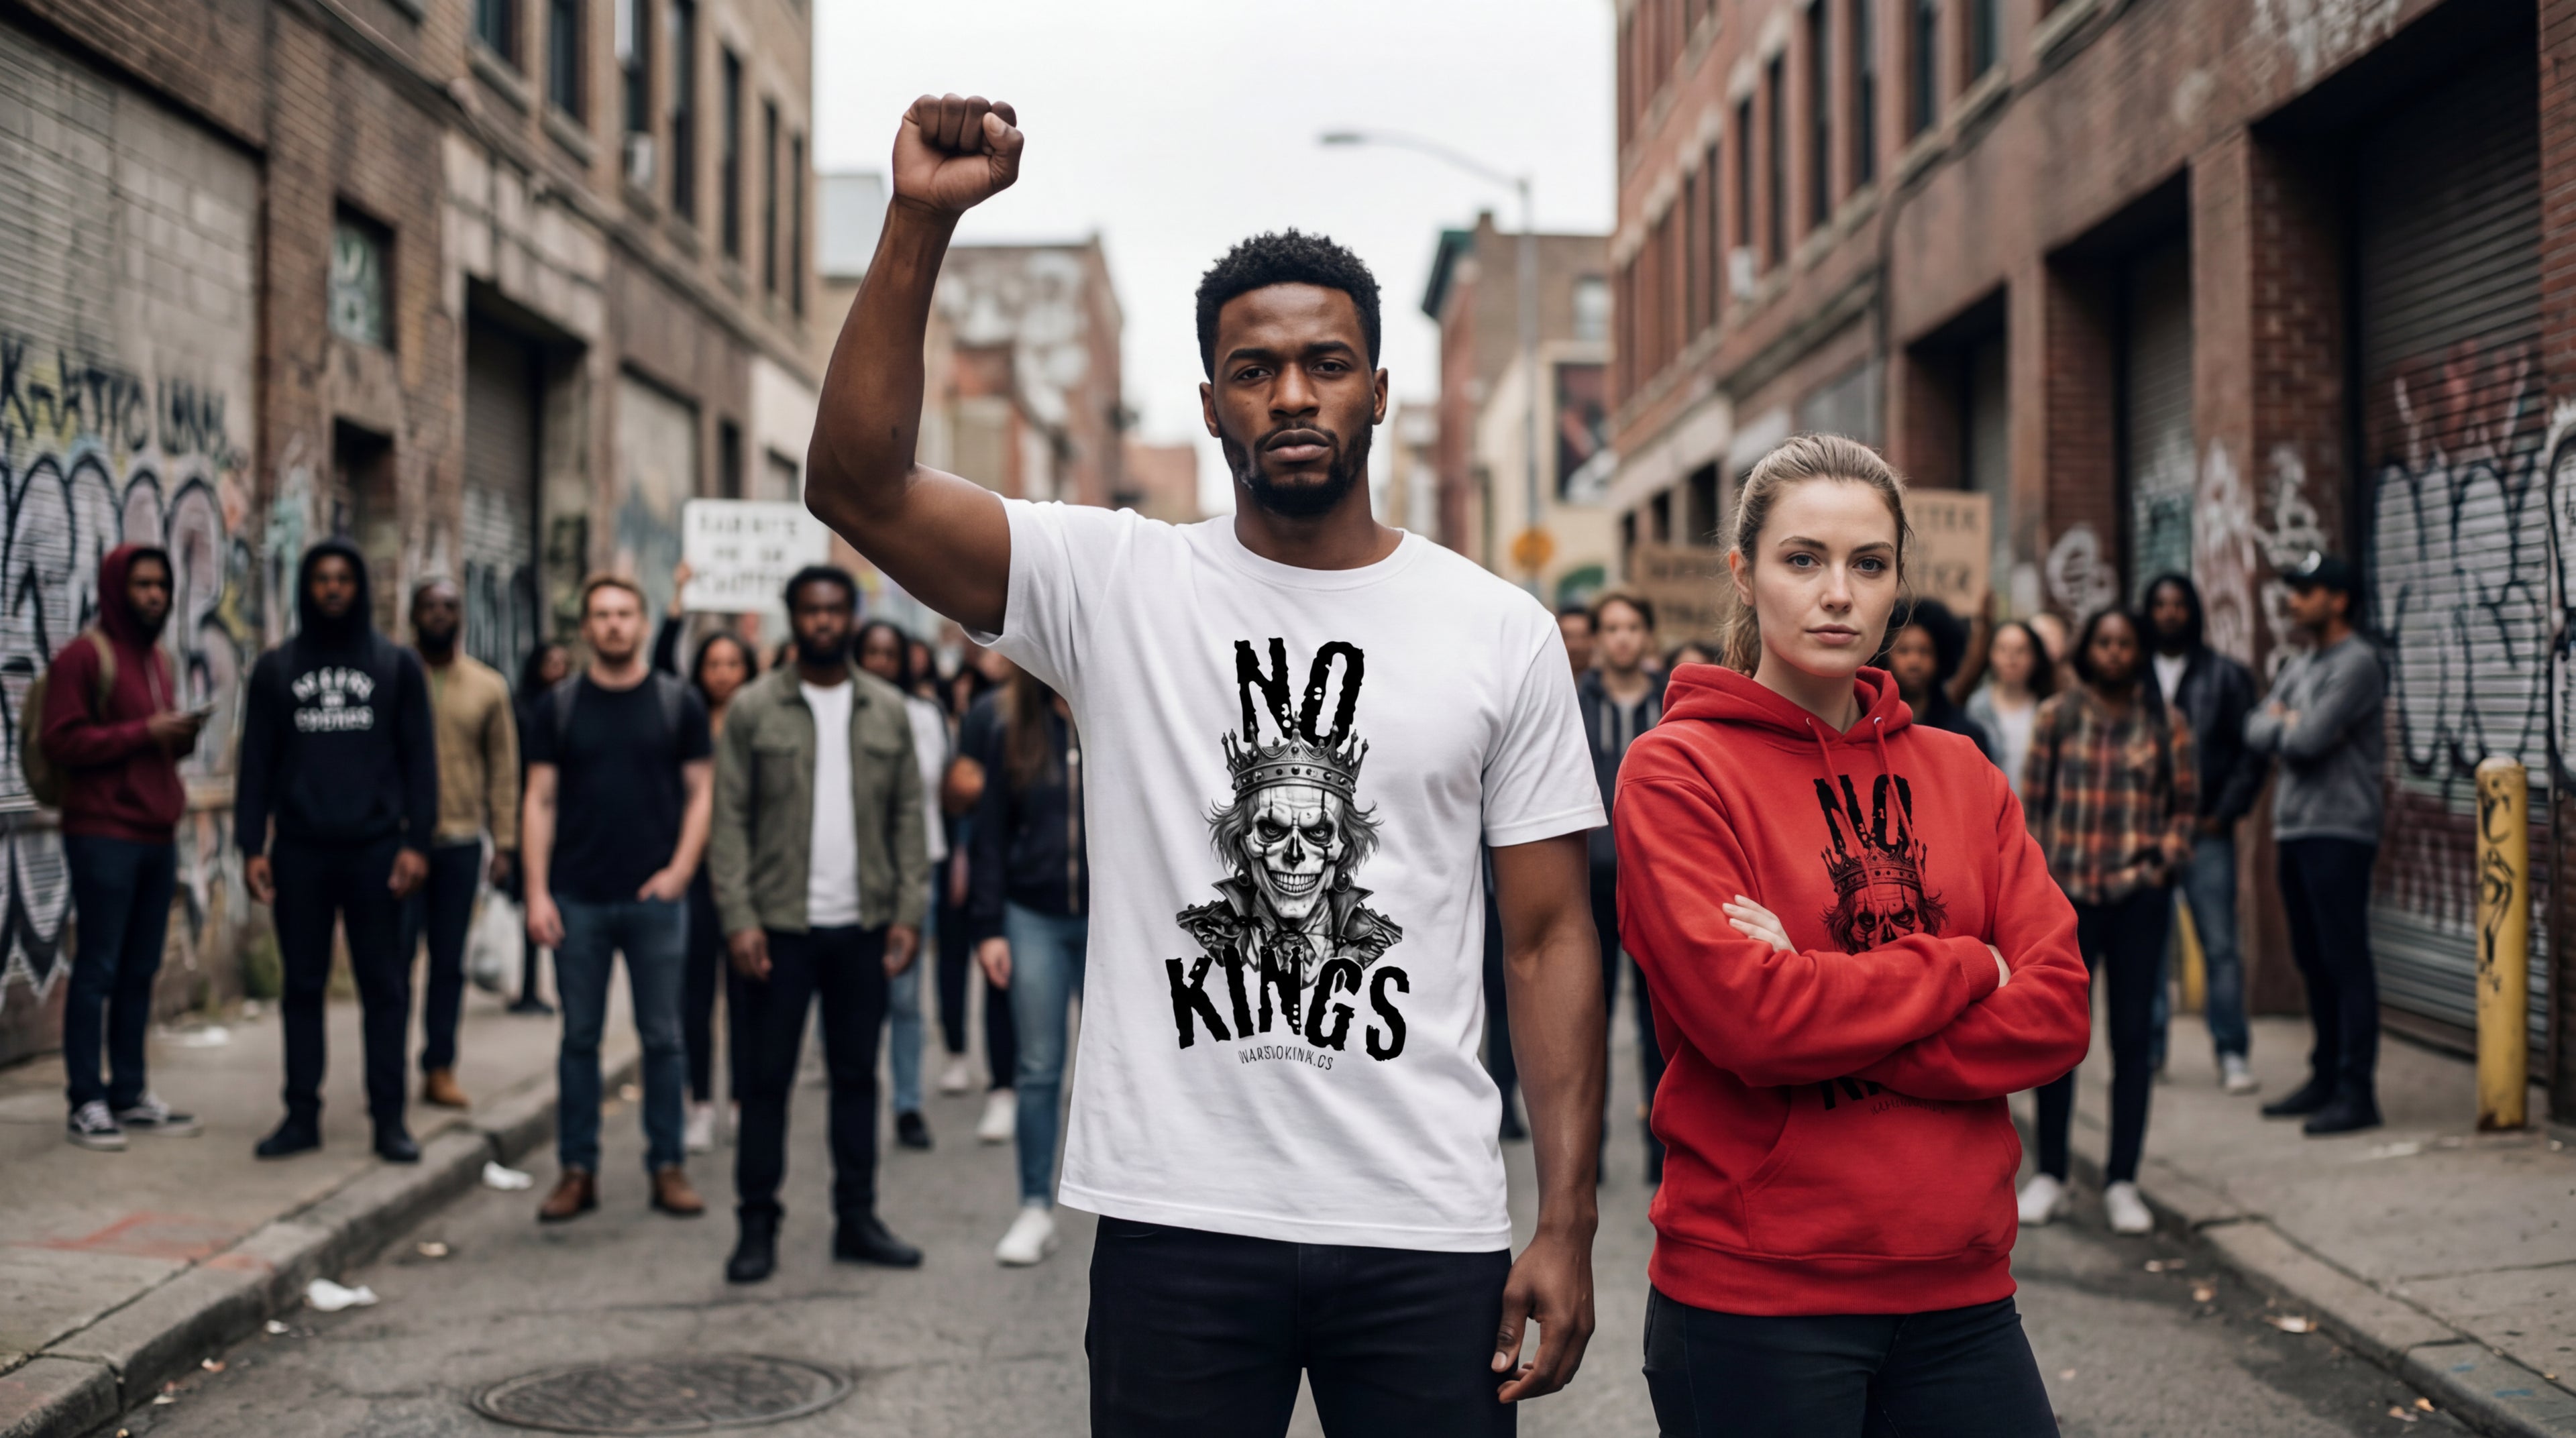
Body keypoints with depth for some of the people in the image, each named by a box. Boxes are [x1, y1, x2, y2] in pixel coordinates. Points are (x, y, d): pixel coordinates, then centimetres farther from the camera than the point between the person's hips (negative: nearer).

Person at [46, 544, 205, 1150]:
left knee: (140, 971, 9)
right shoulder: (84, 655, -7)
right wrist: (144, 733, -18)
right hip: (104, 837, -8)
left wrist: (183, 737, 5)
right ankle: (85, 1104, 0)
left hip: (159, 837, 8)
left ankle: (131, 1094, 15)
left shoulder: (159, 660, 19)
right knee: (97, 970, -4)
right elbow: (61, 742, -14)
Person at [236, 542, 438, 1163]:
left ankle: (389, 1118, 5)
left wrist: (416, 842, -6)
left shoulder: (397, 665, 7)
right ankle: (302, 1115, 11)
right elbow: (257, 763, 8)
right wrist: (251, 846, -1)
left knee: (384, 986, 0)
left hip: (376, 851, -1)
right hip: (299, 853, 1)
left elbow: (419, 758, 3)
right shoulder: (275, 668, 10)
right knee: (303, 985, 5)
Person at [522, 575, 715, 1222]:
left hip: (656, 899, -1)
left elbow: (701, 792, 5)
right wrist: (537, 893, -3)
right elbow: (541, 803, 5)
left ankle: (669, 1167, 12)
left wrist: (680, 870, -8)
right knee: (580, 1036, 5)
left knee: (662, 1036, 4)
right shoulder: (559, 707, 6)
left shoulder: (679, 703, 4)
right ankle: (577, 1170, 13)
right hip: (578, 900, 1)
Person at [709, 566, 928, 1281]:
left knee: (857, 1075, 9)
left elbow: (909, 815, 7)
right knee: (766, 1077, 2)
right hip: (778, 925, -2)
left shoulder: (888, 710, 8)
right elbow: (730, 819, -2)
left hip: (862, 926, 2)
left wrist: (909, 912, -2)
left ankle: (856, 1219, 18)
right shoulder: (754, 710, 0)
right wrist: (738, 919, -11)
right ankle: (757, 1225, 11)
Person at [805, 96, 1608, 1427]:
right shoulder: (1114, 583, 0)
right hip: (1175, 1218, 0)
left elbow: (1548, 938, 3)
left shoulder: (1500, 631, 3)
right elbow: (855, 483, -12)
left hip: (1428, 1231, 1)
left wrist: (1566, 1223, -2)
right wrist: (919, 223, -21)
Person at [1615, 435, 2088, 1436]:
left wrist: (1828, 1018, -14)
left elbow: (2056, 1013, -1)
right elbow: (1744, 1013, -19)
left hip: (1960, 1294, 5)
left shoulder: (1960, 774, 9)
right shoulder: (1676, 771, -6)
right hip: (1753, 1300, -4)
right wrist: (1963, 969, -7)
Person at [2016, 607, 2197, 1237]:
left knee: (2133, 1037, 4)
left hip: (2139, 900, 0)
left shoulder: (2165, 723, 6)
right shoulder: (2056, 716, 5)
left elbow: (2186, 804, 8)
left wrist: (2160, 862, -6)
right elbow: (2032, 802, 4)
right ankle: (2050, 1174, 14)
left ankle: (2122, 1182, 12)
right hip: (2067, 897, 0)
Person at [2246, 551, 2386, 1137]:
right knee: (2314, 959, 13)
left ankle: (2357, 1093, -7)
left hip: (2338, 831, -9)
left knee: (2346, 961, -8)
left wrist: (2282, 721, 1)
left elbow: (2308, 739, -18)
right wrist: (2287, 726, -7)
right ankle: (2326, 1079, 21)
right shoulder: (2300, 665, 18)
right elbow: (2256, 730, 11)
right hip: (2295, 827, 9)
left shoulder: (2357, 664, -10)